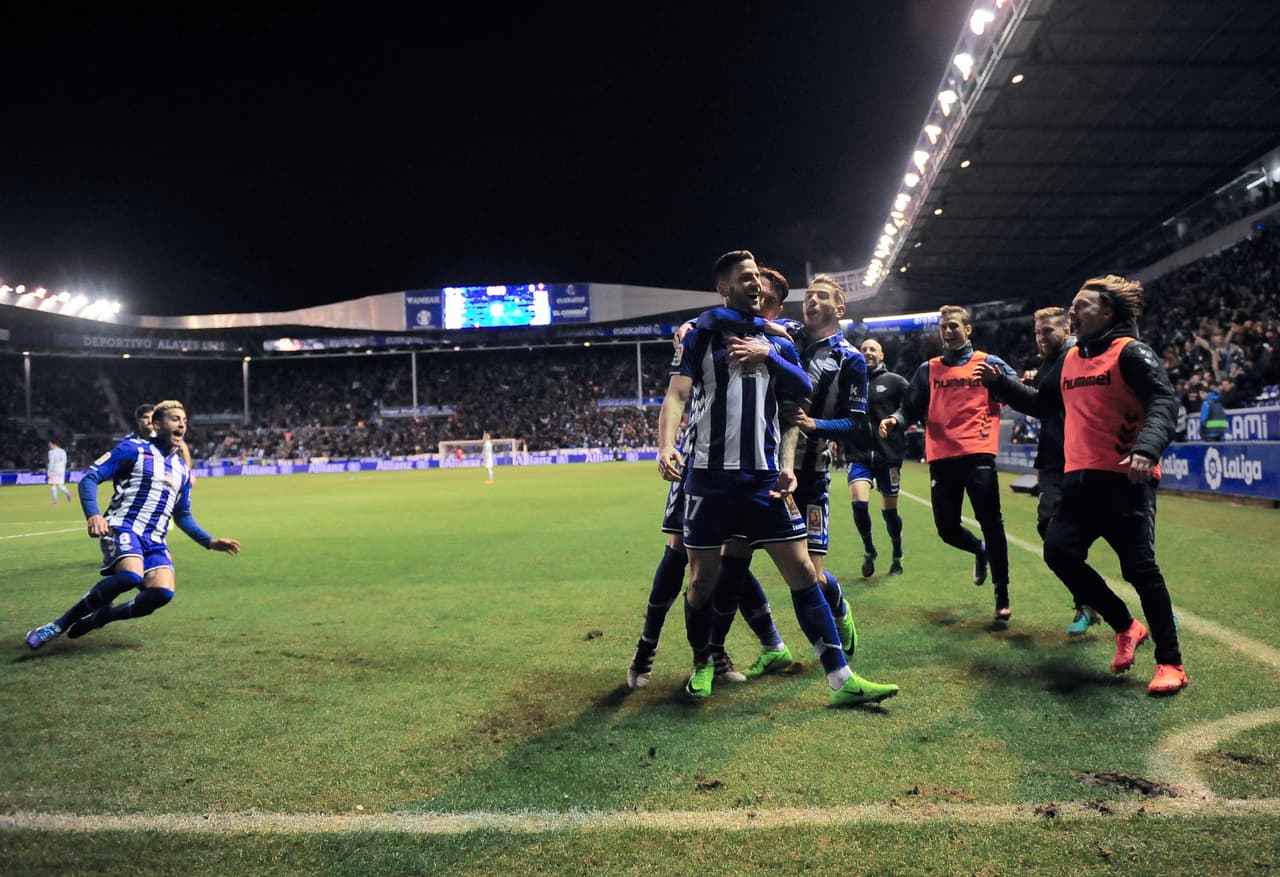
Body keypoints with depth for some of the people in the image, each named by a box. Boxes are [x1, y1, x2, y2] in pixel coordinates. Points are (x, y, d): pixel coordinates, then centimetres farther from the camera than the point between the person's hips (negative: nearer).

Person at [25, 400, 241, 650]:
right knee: (131, 575, -35)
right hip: (123, 528, -5)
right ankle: (60, 624, -15)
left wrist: (210, 542, 16)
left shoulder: (182, 469, 19)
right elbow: (90, 478, -5)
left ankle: (98, 617, 4)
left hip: (155, 540, 5)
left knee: (163, 592, -21)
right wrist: (92, 514, -23)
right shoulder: (133, 449, 2)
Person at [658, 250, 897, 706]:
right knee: (702, 579, 5)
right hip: (710, 477, -2)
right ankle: (702, 664, 29)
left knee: (802, 572, 0)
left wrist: (786, 466, -1)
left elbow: (790, 411, 14)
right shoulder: (702, 336, 3)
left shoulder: (778, 345, 13)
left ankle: (841, 680, 6)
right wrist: (666, 446, -23)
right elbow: (676, 394, -7)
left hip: (764, 478, 3)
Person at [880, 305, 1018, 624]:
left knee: (991, 524, -4)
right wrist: (894, 420, -12)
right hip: (941, 458, 3)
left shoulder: (988, 363, 8)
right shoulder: (928, 369, 14)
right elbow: (911, 408, 10)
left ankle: (1002, 596, 10)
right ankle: (981, 551, 40)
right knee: (947, 529, 6)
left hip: (978, 455, -3)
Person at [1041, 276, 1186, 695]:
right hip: (1080, 480, 7)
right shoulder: (1071, 359, 17)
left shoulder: (1131, 352, -5)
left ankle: (1170, 662, 13)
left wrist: (1146, 448, -35)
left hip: (1125, 481, -7)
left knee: (1139, 568, -5)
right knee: (1059, 551, -7)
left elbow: (1164, 402, -19)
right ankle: (1126, 627, 14)